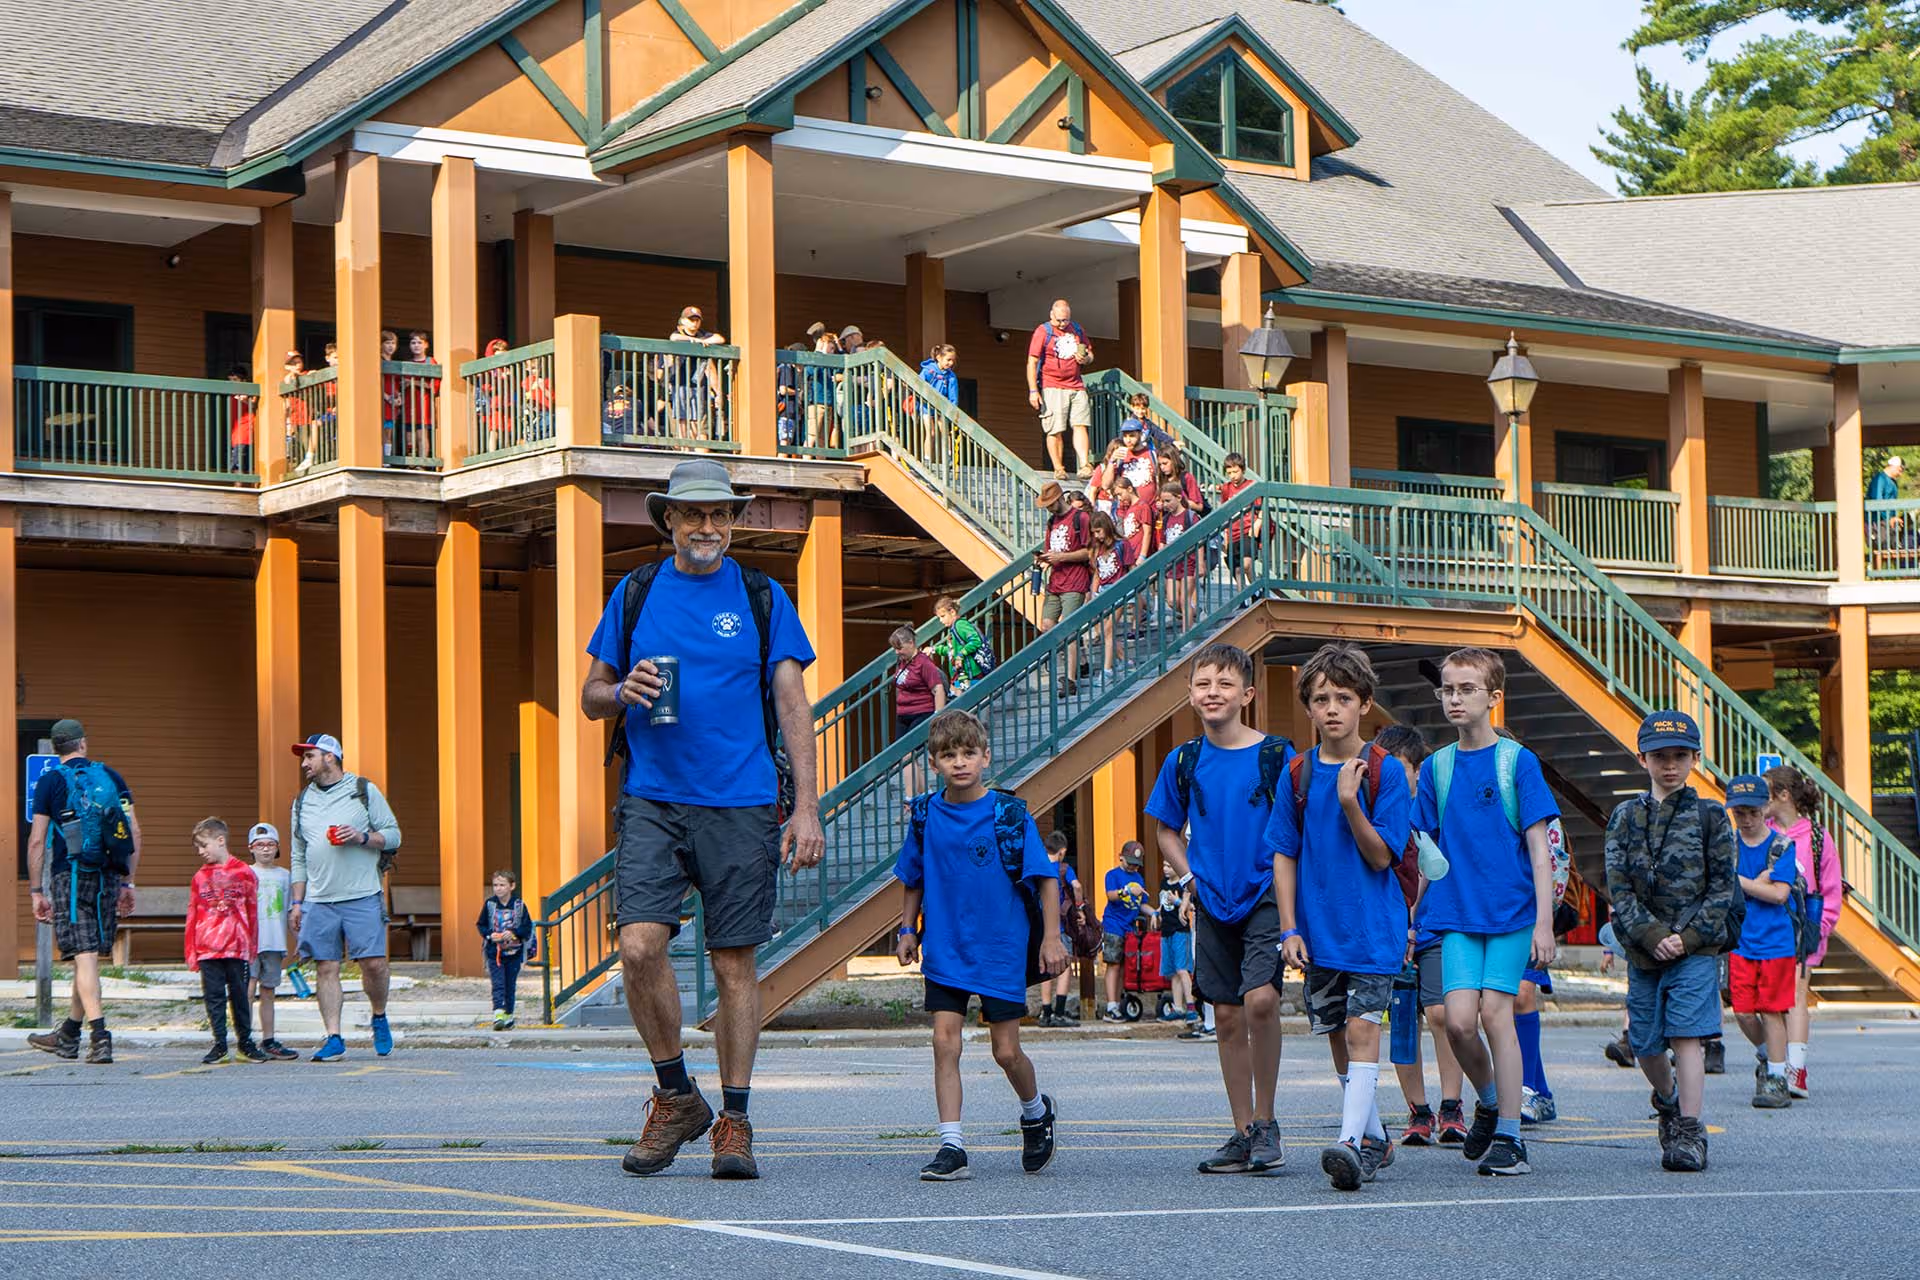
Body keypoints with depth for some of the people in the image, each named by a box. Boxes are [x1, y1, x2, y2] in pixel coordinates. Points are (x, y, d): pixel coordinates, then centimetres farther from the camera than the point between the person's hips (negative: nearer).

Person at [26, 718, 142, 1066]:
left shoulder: (50, 781, 0)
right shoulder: (111, 777, 9)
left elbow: (37, 841, -4)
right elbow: (134, 833, 7)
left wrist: (37, 891, 1)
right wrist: (128, 884, 13)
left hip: (70, 877, -4)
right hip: (108, 879, 4)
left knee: (84, 956, -8)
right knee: (88, 956, 14)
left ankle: (99, 1035, -20)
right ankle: (68, 1036, 26)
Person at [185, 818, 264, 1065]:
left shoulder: (243, 872, 2)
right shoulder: (200, 877, 9)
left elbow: (252, 913, 5)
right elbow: (192, 916, 10)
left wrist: (251, 948, 4)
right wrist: (191, 952, 5)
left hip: (237, 948, -2)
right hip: (207, 950, 2)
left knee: (240, 995, 5)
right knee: (214, 997, 2)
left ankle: (245, 1042, 17)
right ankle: (219, 1044, 8)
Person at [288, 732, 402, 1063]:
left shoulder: (364, 791, 5)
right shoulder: (303, 802, 16)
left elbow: (393, 835, 4)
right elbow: (299, 858, 19)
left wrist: (363, 838, -13)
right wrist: (297, 902, 13)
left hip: (363, 898, -3)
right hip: (319, 900, 3)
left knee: (373, 963, -8)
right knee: (326, 968, -2)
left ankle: (379, 1018, 17)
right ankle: (333, 1038, 0)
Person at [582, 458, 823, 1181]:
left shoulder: (761, 598, 6)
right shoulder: (635, 594, 10)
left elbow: (793, 706, 3)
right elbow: (591, 696, 16)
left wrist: (807, 809, -5)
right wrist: (622, 692, -9)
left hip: (740, 806, -1)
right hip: (652, 802, 1)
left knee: (735, 964, 1)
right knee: (639, 946, -14)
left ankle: (733, 1123, 12)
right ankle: (676, 1096, 6)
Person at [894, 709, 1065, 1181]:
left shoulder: (1010, 815, -7)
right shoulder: (926, 815, 1)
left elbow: (1046, 878, -3)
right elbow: (915, 881, 15)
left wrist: (1051, 938, -8)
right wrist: (908, 931, 9)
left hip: (1001, 949, -2)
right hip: (945, 951, 2)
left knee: (1006, 1050, 3)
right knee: (944, 1041, -8)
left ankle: (1036, 1111, 33)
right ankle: (951, 1146, -5)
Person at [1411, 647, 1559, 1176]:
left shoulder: (1517, 761, -2)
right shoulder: (1436, 767, 8)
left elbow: (1538, 848, -3)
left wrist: (1544, 921, -9)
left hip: (1512, 911, -3)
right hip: (1457, 914, 3)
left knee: (1495, 1013, -9)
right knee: (1459, 1019, -9)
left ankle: (1509, 1136, 1)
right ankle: (1488, 1100, 19)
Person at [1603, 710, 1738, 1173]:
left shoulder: (1709, 816, 2)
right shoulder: (1626, 818, 7)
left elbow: (1722, 887, 0)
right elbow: (1619, 888, 1)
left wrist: (1688, 937, -11)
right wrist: (1652, 937, -12)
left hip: (1697, 949, -3)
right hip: (1643, 951, 3)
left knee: (1686, 1037, -12)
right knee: (1646, 1045, 10)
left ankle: (1689, 1134, -10)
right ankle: (1668, 1101, 40)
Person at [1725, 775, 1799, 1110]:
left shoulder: (1782, 846, -3)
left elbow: (1779, 894, -11)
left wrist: (1739, 881, -8)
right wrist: (1759, 883, -14)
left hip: (1776, 941, -3)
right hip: (1740, 941, 3)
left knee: (1772, 1010, -3)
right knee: (1743, 1012, 1)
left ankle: (1777, 1080, 3)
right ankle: (1768, 1058, 28)